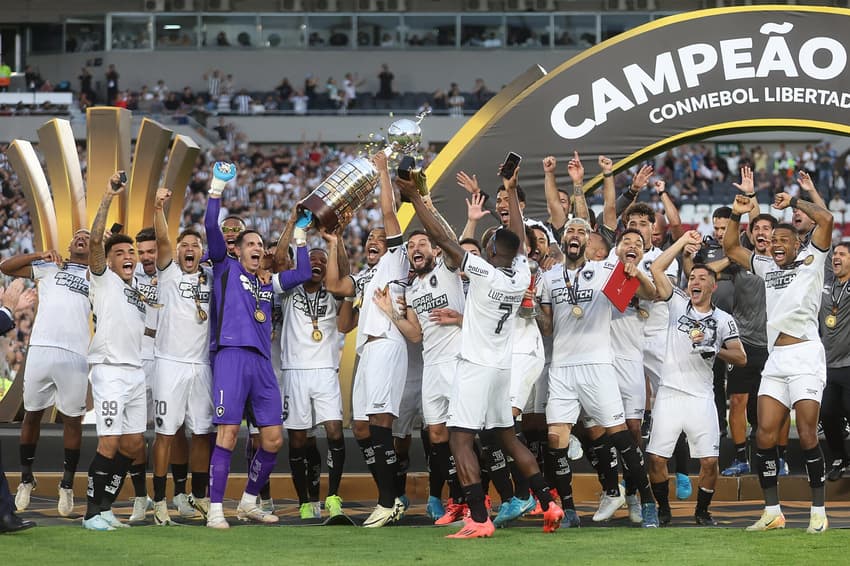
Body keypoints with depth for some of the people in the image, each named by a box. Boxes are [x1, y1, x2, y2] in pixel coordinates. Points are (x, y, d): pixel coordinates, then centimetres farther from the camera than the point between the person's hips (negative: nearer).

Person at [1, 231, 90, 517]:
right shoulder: (49, 268, 16)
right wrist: (39, 255, 1)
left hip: (75, 354, 0)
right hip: (41, 350, 0)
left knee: (73, 419, 3)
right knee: (32, 414, 8)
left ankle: (67, 485, 14)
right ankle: (26, 478, 21)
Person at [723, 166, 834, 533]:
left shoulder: (811, 261, 6)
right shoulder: (767, 268, 21)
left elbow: (826, 220, -8)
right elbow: (731, 248, 26)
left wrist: (793, 203, 3)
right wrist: (738, 212, 15)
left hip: (805, 355, -6)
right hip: (775, 359, 6)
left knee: (807, 435, -9)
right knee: (765, 435, -3)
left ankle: (818, 512, -2)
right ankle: (772, 512, 3)